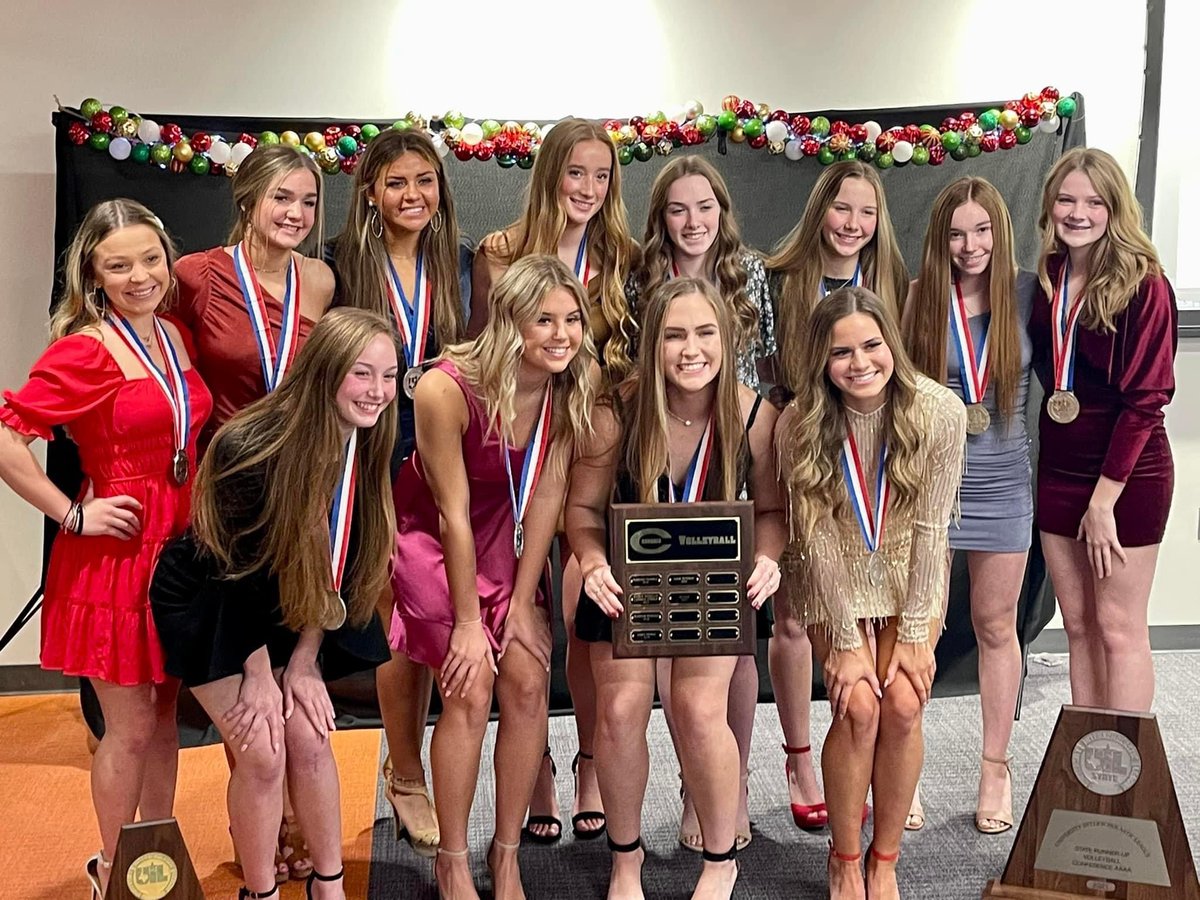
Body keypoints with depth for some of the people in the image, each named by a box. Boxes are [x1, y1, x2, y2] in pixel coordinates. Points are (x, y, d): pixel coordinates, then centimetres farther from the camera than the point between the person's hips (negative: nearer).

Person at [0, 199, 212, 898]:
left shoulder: (175, 336, 7)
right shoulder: (84, 350, -15)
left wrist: (196, 528, 10)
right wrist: (72, 513, -17)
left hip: (179, 546, 7)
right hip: (116, 551, -6)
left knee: (165, 716, 17)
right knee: (130, 728, 5)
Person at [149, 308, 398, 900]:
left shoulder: (365, 449, -13)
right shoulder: (252, 448, -31)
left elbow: (335, 565, -6)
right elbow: (238, 568, -23)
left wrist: (303, 663, -4)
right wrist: (259, 675, -14)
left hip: (286, 609, 5)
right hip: (209, 605, -5)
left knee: (310, 738, 4)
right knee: (262, 754, -7)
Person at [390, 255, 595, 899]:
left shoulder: (569, 389, -14)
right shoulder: (447, 389, -29)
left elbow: (546, 497, -9)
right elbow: (453, 513, -23)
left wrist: (522, 602, -9)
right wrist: (467, 623, -16)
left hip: (505, 538, 4)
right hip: (429, 536, -4)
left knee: (529, 685, -6)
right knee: (471, 689, -12)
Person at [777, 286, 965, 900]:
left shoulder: (940, 412, -21)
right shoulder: (799, 424, -21)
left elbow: (930, 526, -15)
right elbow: (818, 535, -16)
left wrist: (913, 634, -14)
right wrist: (845, 639, -16)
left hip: (910, 572, 1)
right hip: (835, 578, -1)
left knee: (903, 706, -14)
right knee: (858, 707, -15)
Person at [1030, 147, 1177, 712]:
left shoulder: (1143, 285, -13)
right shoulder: (1045, 280, 4)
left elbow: (1146, 399, -15)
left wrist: (1103, 500, -15)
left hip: (1127, 474, -6)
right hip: (1058, 471, 6)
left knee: (1118, 628, 1)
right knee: (1078, 624, 11)